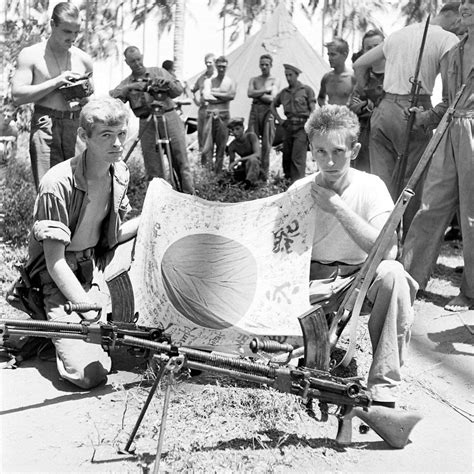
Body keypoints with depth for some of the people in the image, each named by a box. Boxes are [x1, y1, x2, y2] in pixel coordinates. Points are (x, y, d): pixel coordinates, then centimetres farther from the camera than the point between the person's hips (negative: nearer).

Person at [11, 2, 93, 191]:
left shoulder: (83, 59, 14)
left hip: (77, 126, 3)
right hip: (45, 126, -3)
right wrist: (56, 82, -11)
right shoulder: (31, 55, 4)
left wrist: (87, 93, -2)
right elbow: (17, 96, -6)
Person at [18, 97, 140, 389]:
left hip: (97, 265, 6)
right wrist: (92, 313, -25)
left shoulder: (120, 173, -2)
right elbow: (56, 263, -21)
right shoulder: (58, 184, -24)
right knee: (89, 373, -19)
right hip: (59, 278, -6)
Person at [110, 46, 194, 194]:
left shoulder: (158, 72, 15)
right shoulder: (127, 83, 14)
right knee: (153, 170, -1)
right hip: (147, 124, 1)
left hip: (169, 118, 0)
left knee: (181, 163, -4)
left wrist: (167, 83, -10)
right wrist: (129, 88, -15)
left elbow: (179, 90, 10)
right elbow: (112, 97, -3)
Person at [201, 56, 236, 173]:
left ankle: (218, 172, 8)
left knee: (221, 145, 1)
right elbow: (206, 97, -5)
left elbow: (232, 95, -9)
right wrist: (223, 97, -10)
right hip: (210, 114, 0)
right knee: (207, 144, -9)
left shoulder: (230, 82, 10)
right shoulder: (209, 81, 11)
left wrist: (214, 93, -6)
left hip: (224, 116, 0)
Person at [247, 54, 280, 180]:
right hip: (254, 111, 2)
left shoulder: (274, 81, 8)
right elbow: (250, 93, -2)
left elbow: (272, 98, -7)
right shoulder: (254, 79, 18)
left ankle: (264, 173, -2)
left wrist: (257, 94, -2)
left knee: (266, 144, -5)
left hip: (267, 112, -2)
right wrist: (266, 90, -5)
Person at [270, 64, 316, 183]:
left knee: (298, 157, -12)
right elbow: (272, 106, 27)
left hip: (301, 126, -5)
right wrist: (279, 120, 13)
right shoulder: (283, 92, 13)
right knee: (286, 156, 10)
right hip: (289, 126, 5)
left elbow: (313, 110, -4)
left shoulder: (306, 90, 1)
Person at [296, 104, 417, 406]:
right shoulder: (300, 190, -6)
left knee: (392, 273, -34)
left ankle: (383, 393, -28)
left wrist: (338, 208, -27)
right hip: (311, 281, 1)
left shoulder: (370, 187, -11)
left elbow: (388, 251, -26)